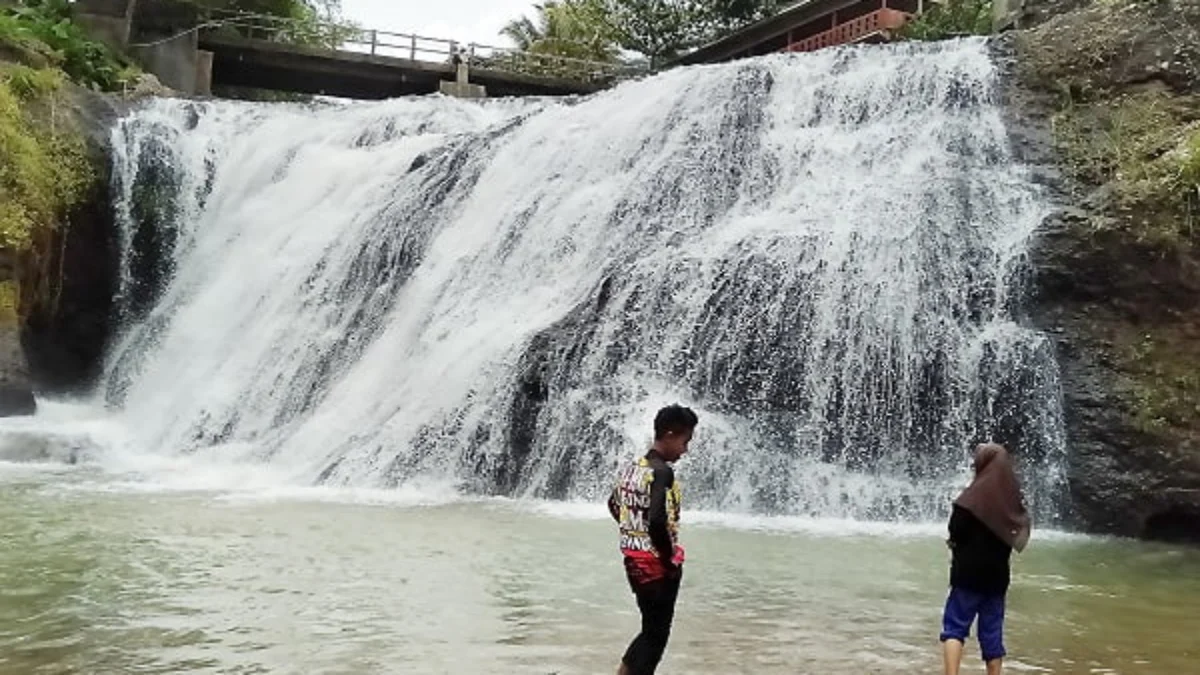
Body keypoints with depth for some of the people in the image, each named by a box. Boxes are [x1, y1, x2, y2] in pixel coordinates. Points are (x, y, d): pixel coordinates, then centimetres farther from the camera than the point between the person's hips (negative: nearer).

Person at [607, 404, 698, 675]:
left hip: (634, 560, 9)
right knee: (656, 635, 2)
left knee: (652, 629, 21)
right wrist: (671, 560, -17)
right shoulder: (662, 472, -20)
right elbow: (658, 521, -29)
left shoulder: (630, 467, 7)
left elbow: (614, 505, 21)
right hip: (657, 564, -9)